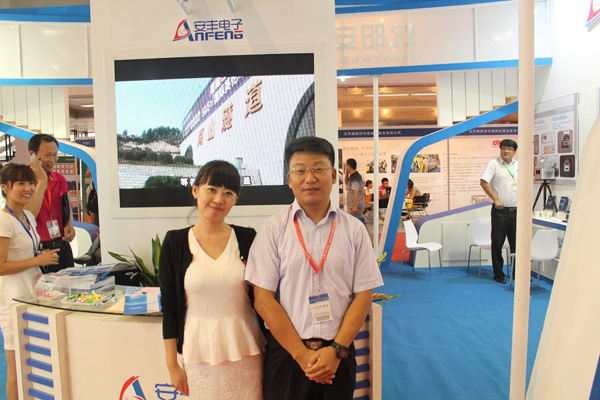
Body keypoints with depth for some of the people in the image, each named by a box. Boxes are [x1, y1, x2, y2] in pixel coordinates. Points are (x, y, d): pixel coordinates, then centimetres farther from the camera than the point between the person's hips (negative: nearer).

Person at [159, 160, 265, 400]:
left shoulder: (247, 239, -1)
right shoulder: (175, 242, -2)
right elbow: (169, 306, 1)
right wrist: (172, 364, 2)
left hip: (246, 349, 1)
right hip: (200, 351, 0)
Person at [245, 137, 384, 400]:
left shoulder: (354, 229, 0)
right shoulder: (273, 229, -5)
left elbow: (363, 295, 0)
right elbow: (263, 299, -7)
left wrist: (336, 350, -9)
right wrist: (302, 354, -10)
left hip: (339, 354, 2)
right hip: (286, 352, -1)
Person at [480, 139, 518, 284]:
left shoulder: (518, 165, 13)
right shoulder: (493, 164, -3)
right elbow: (483, 182, -11)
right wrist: (496, 200, -15)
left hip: (516, 210, 5)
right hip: (500, 211, -4)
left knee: (517, 243, 9)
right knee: (497, 243, 2)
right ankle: (498, 274, 13)